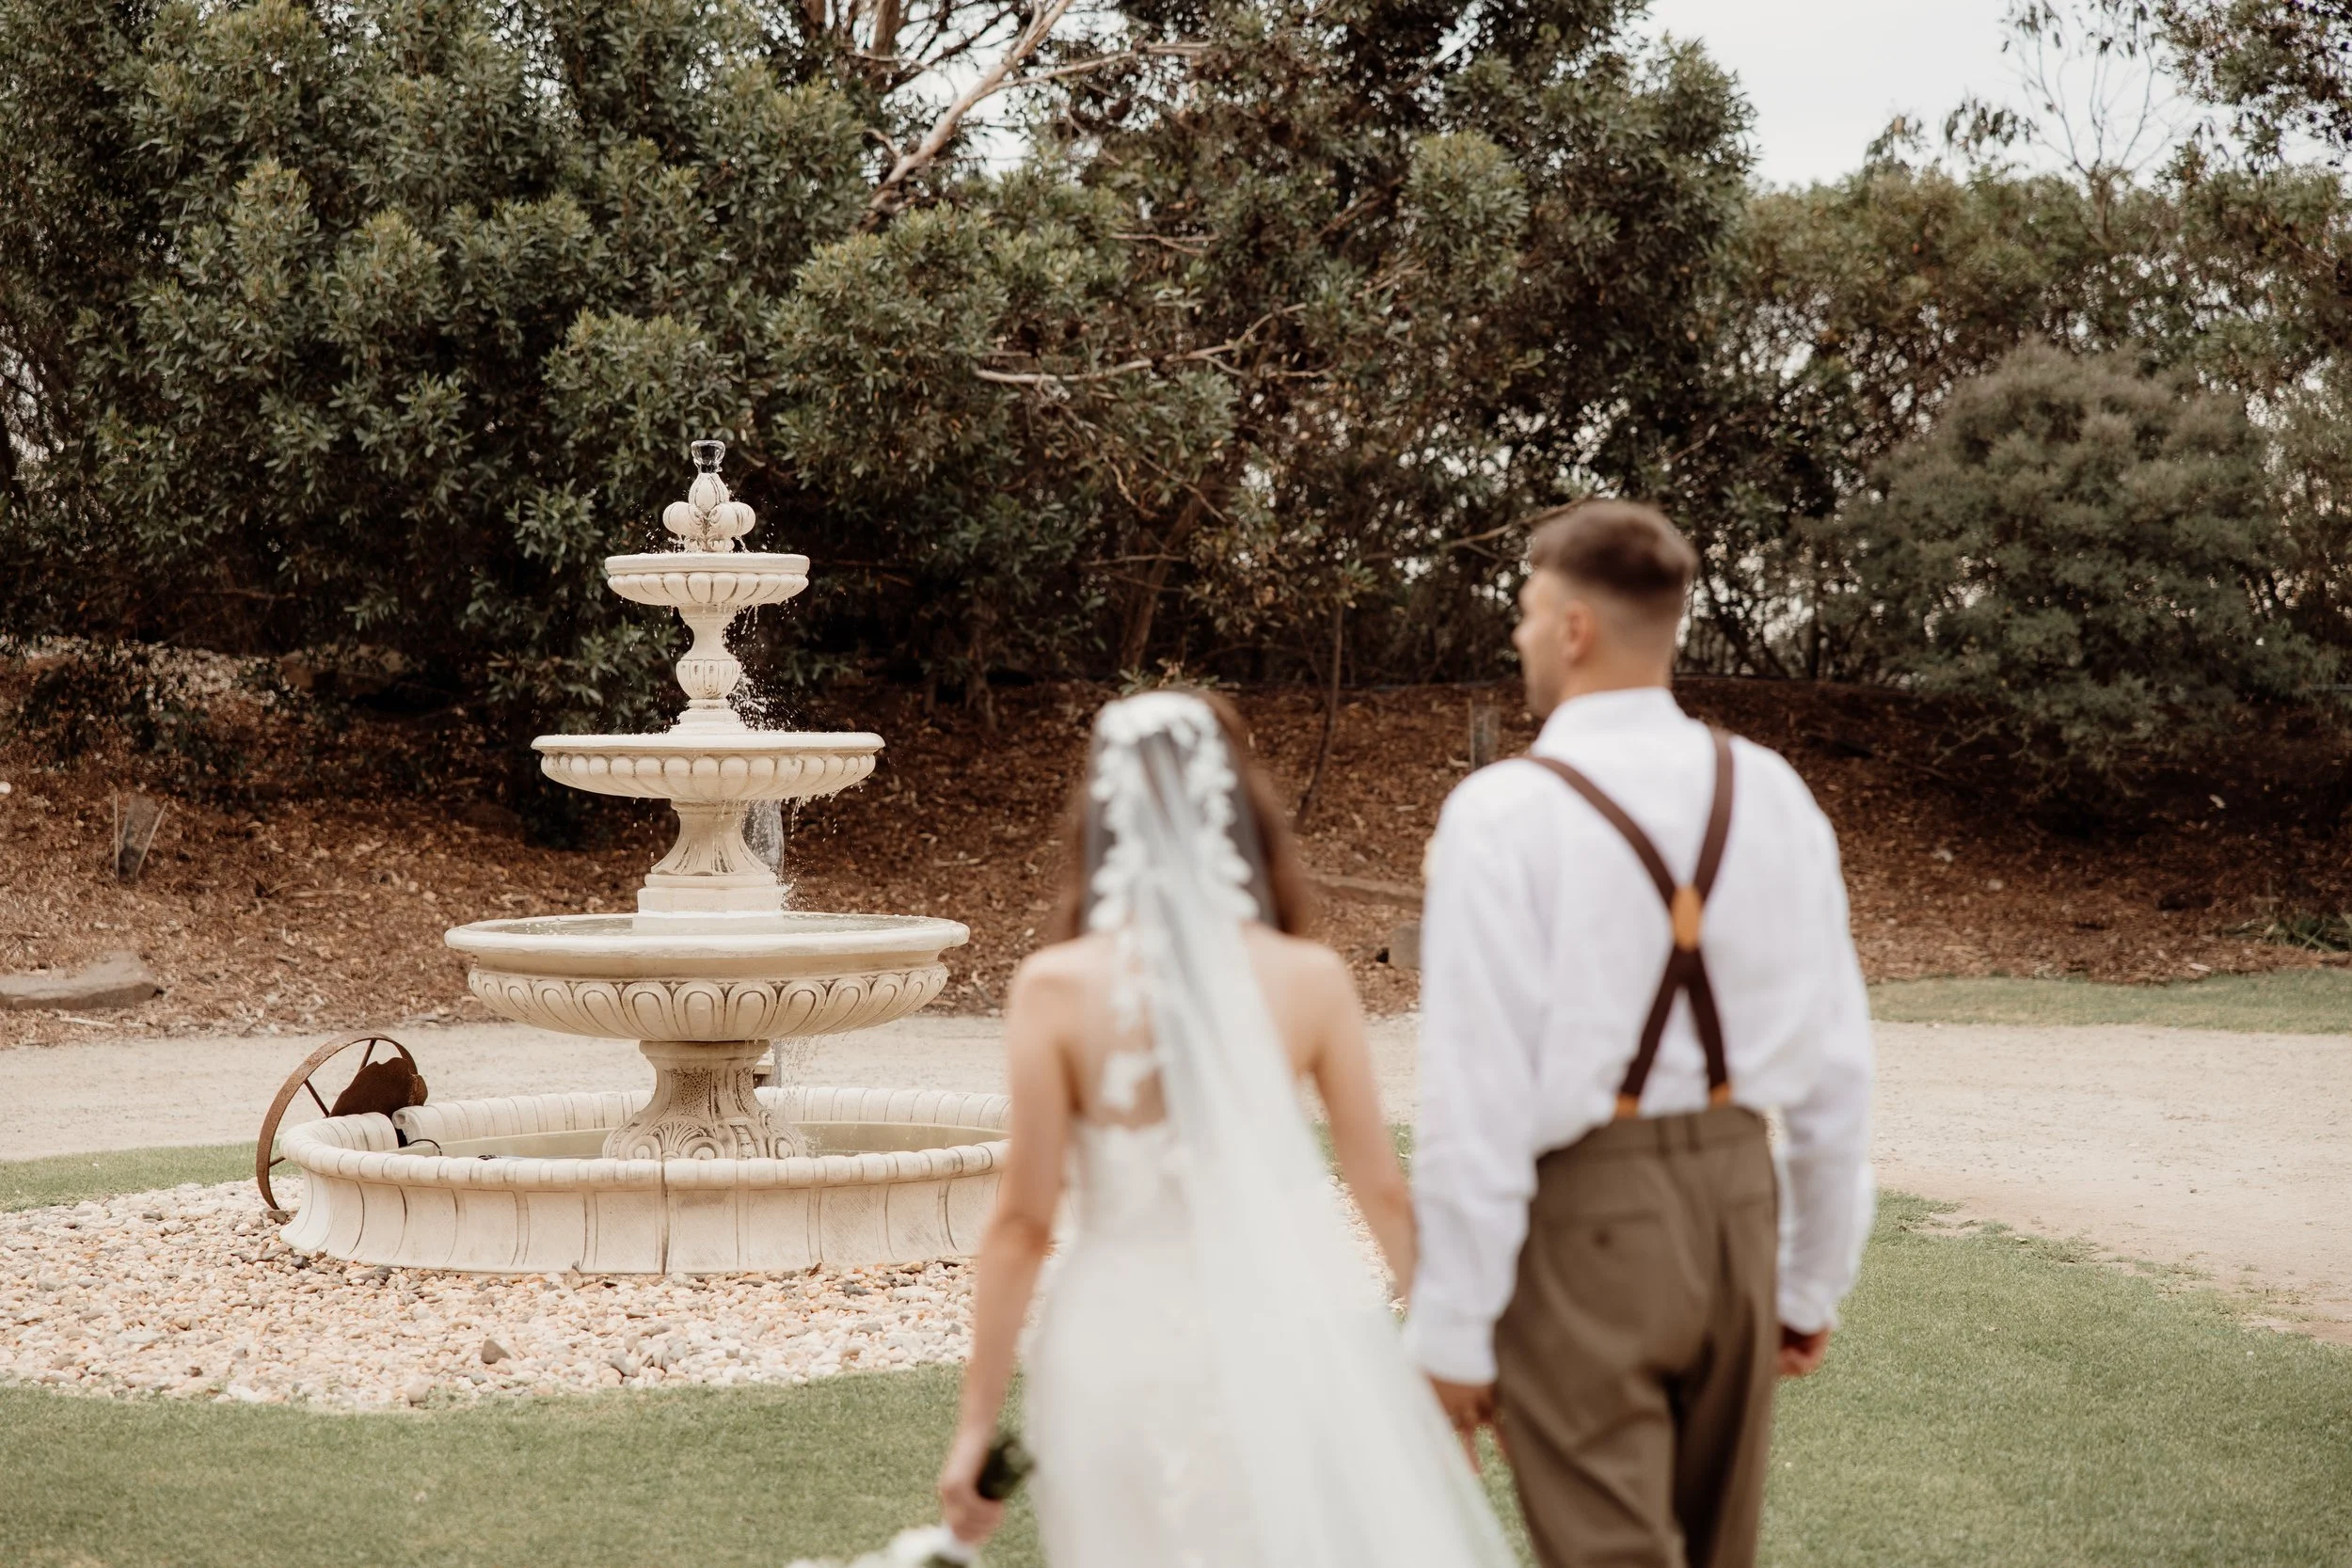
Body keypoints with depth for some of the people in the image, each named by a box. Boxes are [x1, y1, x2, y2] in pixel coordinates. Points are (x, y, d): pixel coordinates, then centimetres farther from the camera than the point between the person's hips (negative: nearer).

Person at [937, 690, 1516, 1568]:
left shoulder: (1056, 988, -8)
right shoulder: (1310, 979, -4)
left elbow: (1023, 1219, -7)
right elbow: (1384, 1190, 3)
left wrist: (978, 1420, 1)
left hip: (1128, 1343, -1)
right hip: (1293, 1330, 1)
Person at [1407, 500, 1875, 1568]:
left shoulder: (1505, 813, -13)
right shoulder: (1772, 795, 3)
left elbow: (1479, 1094, -16)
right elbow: (1835, 1065, 6)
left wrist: (1454, 1329, -9)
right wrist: (1815, 1277, 16)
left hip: (1580, 1232, -6)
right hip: (1737, 1201, 6)